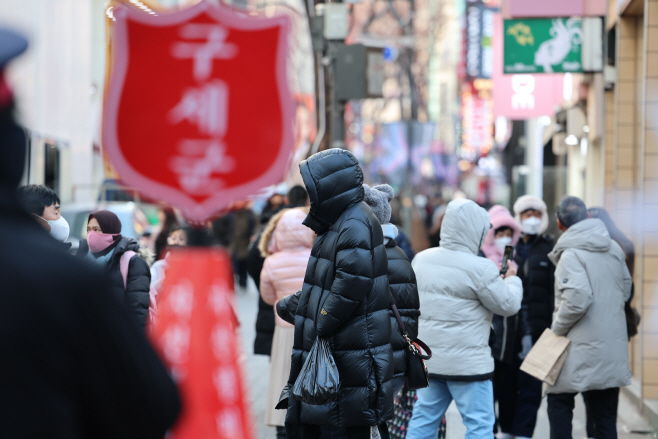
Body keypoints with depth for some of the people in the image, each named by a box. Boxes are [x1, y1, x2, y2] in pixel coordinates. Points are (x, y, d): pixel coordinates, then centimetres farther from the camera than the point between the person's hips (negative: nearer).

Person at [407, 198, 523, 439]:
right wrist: (511, 280, 12)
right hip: (468, 362, -6)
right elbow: (509, 304, -9)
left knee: (423, 419, 13)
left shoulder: (420, 259, 4)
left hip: (428, 358, 7)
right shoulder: (480, 269, -17)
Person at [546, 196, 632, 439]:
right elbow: (625, 289, 20)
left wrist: (558, 328, -9)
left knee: (559, 402, 8)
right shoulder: (614, 248, 10)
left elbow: (577, 299, -23)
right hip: (614, 345, 7)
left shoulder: (571, 254, -14)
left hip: (581, 349, -7)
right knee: (605, 414, 9)